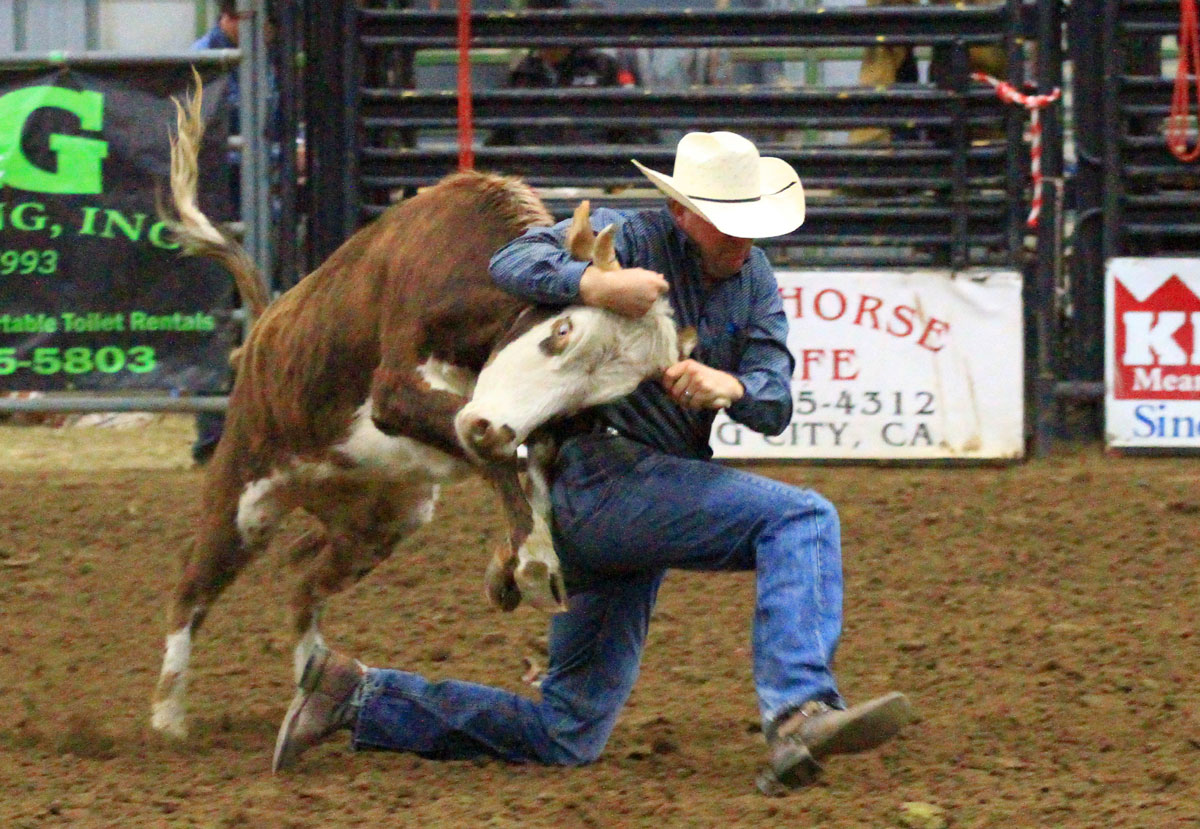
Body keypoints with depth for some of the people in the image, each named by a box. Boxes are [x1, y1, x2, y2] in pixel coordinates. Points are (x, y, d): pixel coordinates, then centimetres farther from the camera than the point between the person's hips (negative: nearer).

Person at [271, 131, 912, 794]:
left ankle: (356, 696, 16)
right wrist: (595, 285, -37)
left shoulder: (756, 280, 13)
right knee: (802, 521, -24)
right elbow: (514, 261, -19)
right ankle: (799, 716, -42)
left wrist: (730, 387, -22)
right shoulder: (633, 238, -6)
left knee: (565, 739, 12)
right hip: (599, 472, -8)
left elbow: (775, 405, 2)